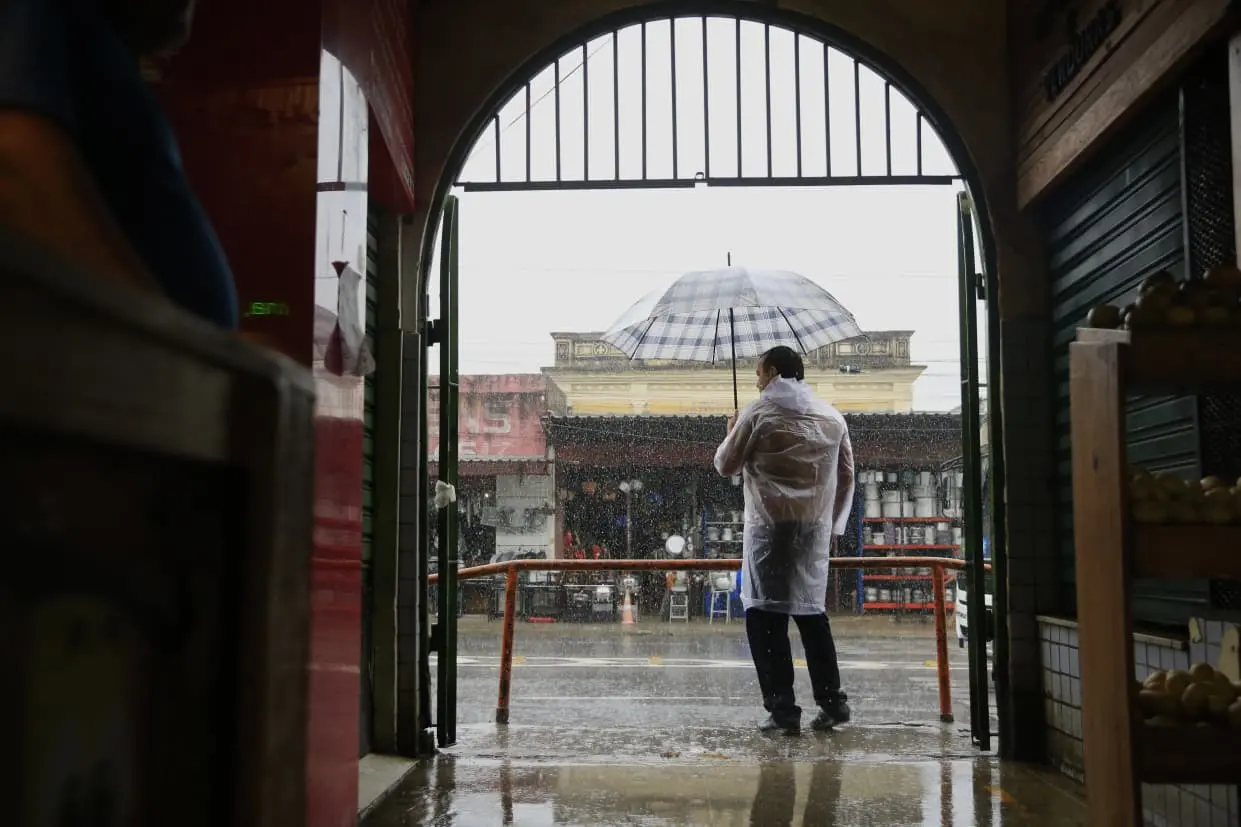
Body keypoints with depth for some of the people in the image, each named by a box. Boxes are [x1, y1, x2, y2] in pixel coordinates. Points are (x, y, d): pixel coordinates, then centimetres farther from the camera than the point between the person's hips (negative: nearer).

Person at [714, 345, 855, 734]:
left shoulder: (759, 411, -2)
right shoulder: (832, 416, 13)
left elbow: (726, 465, 3)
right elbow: (846, 477, 14)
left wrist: (732, 432, 21)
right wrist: (834, 526, 21)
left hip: (771, 526, -5)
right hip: (816, 527, 5)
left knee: (766, 615, -2)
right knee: (812, 611, 14)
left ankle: (782, 708, -6)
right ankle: (831, 700, 11)